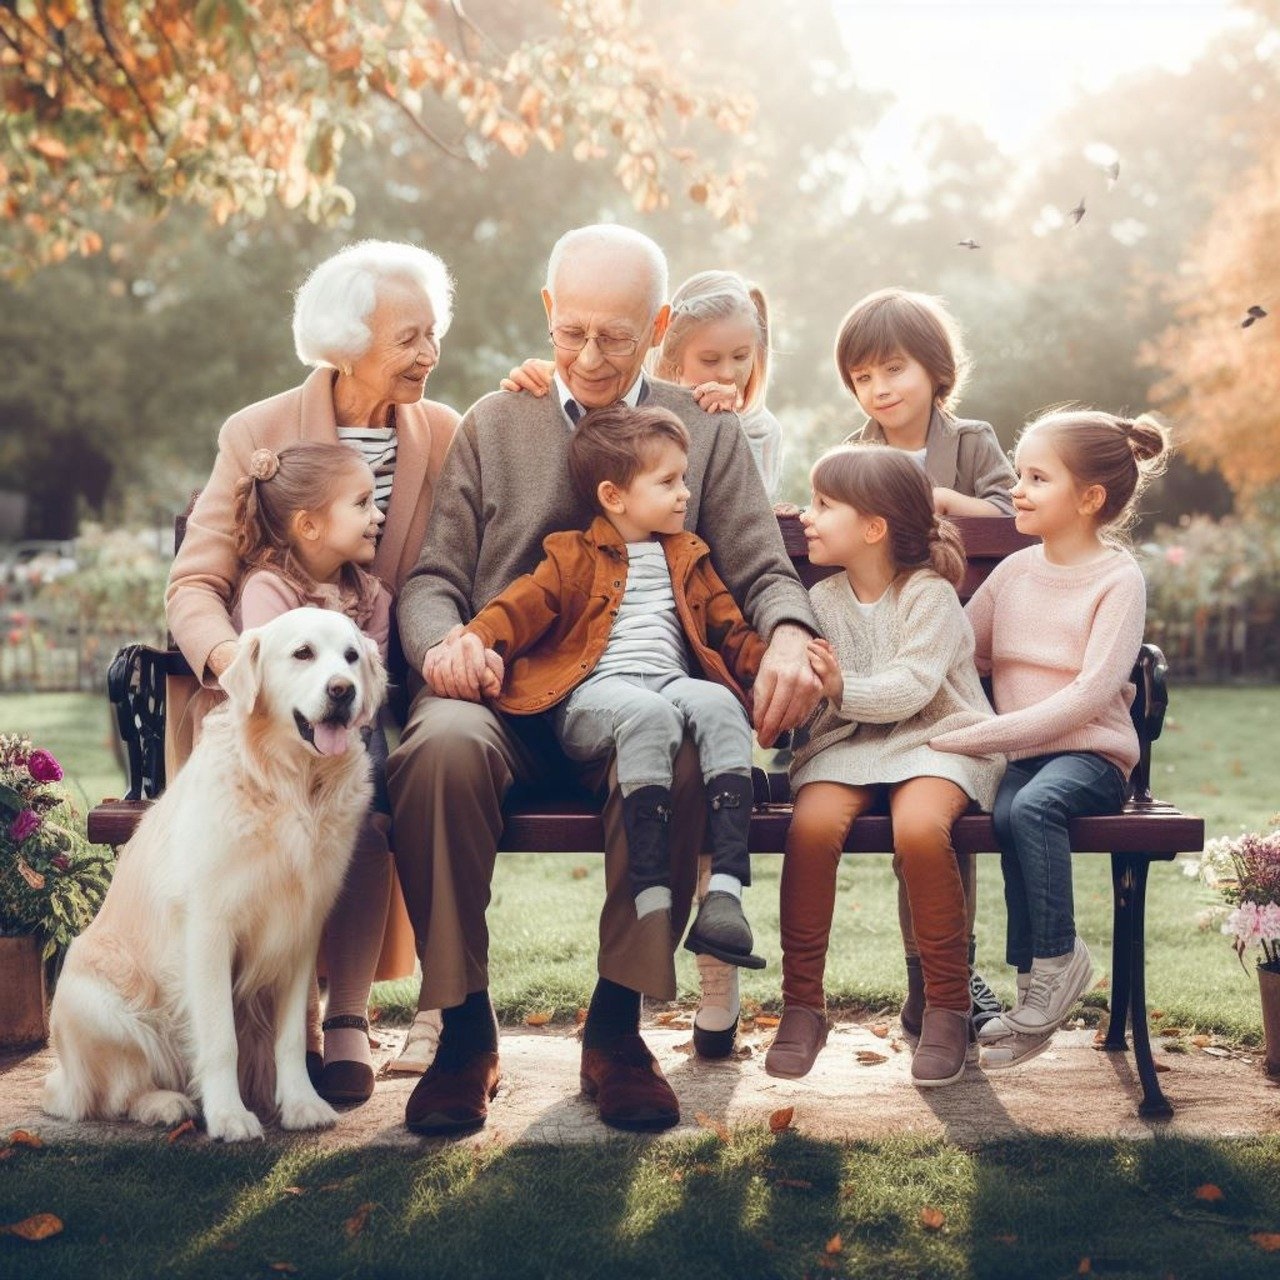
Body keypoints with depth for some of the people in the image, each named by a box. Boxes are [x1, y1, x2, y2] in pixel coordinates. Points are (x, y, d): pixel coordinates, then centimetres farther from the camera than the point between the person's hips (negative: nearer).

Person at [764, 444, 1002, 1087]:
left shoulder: (929, 594, -5)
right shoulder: (821, 601, 11)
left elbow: (911, 687, -17)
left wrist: (843, 688, -29)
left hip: (935, 737, -3)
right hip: (847, 744, 4)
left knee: (919, 828, -35)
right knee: (812, 824, -29)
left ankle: (947, 1008, -16)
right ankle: (801, 1006, -15)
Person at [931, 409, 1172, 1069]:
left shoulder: (1118, 578, -5)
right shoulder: (1014, 570, 13)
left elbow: (1091, 693, -16)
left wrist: (972, 735, -23)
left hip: (1090, 753, -4)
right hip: (1013, 754, 4)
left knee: (1030, 807, -34)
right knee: (1006, 812, -30)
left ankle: (1051, 961, -17)